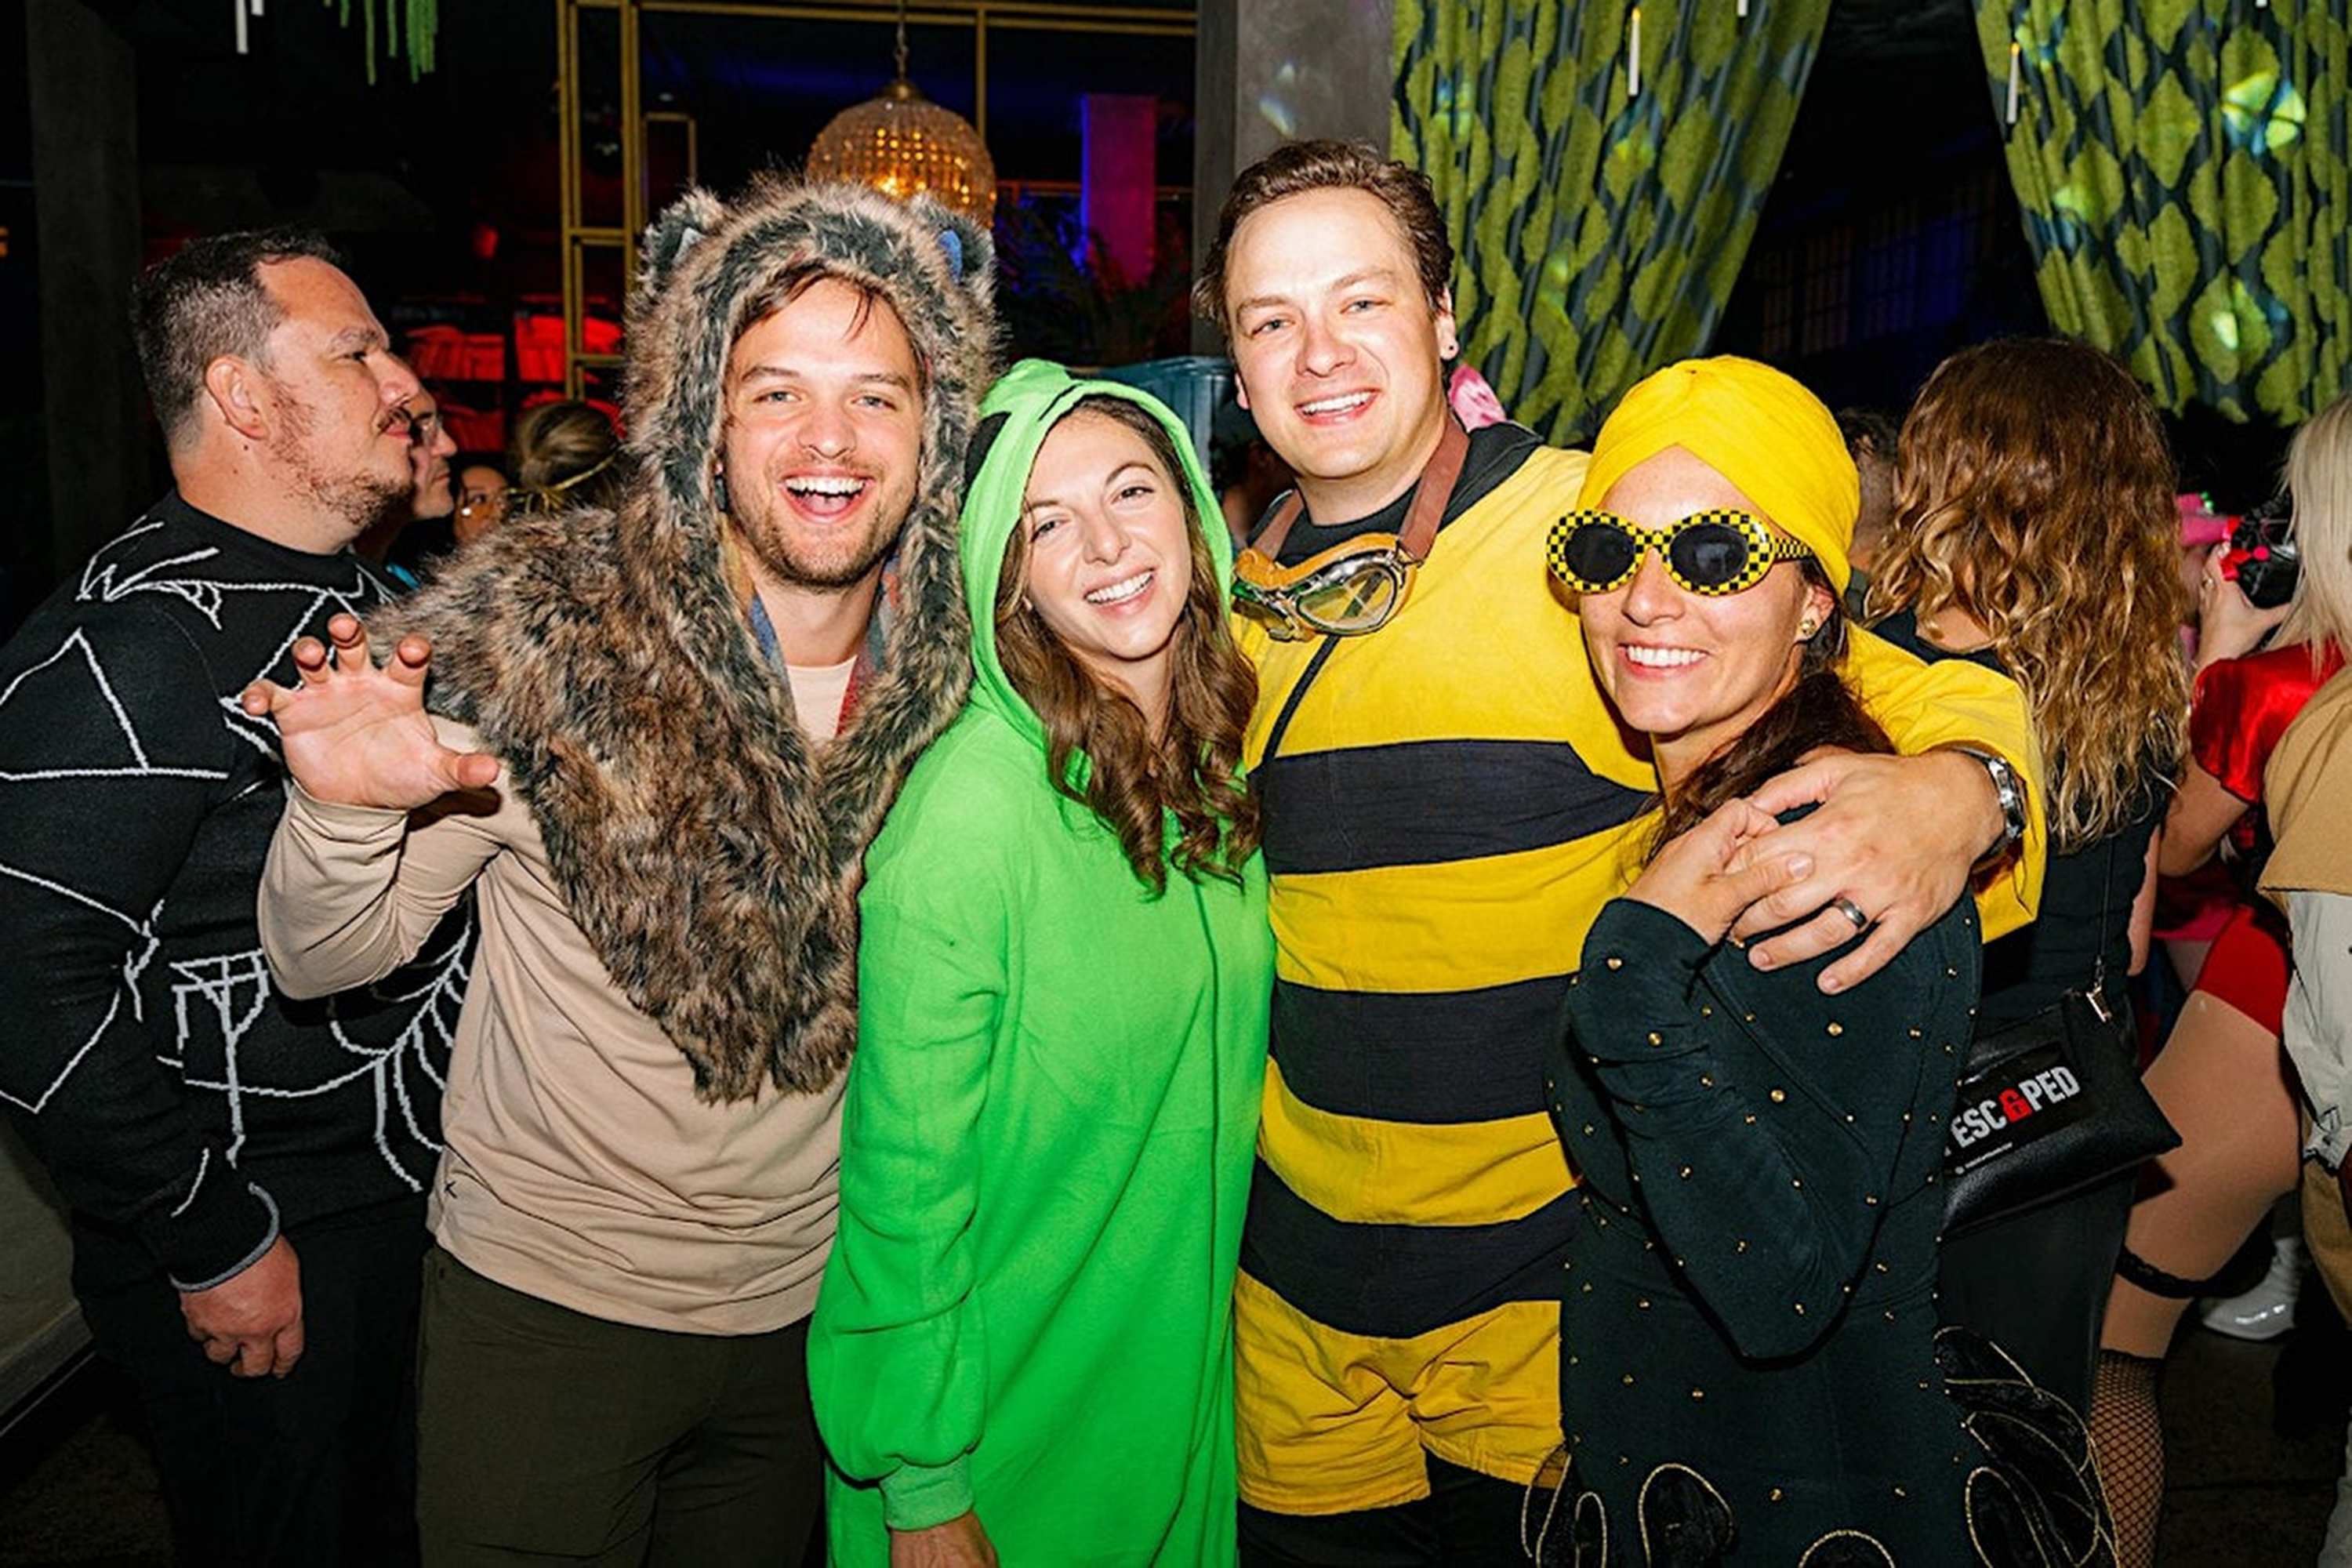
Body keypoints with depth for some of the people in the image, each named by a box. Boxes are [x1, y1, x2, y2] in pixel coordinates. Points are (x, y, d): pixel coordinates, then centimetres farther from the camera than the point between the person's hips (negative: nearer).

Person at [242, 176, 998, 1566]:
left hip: (811, 1306, 4)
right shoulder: (544, 636, -18)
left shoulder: (954, 672, -9)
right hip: (548, 1298, -3)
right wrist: (342, 810, -31)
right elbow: (330, 958, -12)